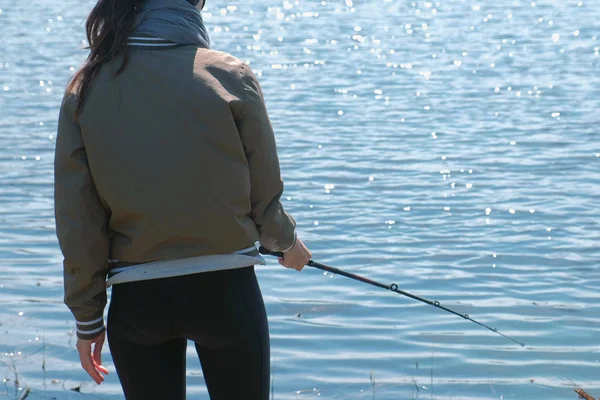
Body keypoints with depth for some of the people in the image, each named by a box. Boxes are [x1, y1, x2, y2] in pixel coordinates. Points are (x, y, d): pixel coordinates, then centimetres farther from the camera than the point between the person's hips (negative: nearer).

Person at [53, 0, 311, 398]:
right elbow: (264, 194, -2)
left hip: (135, 300, 2)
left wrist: (87, 317, 8)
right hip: (224, 290, -2)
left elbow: (77, 221, -1)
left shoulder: (85, 89, -2)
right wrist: (286, 242, 20)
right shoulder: (231, 77, -8)